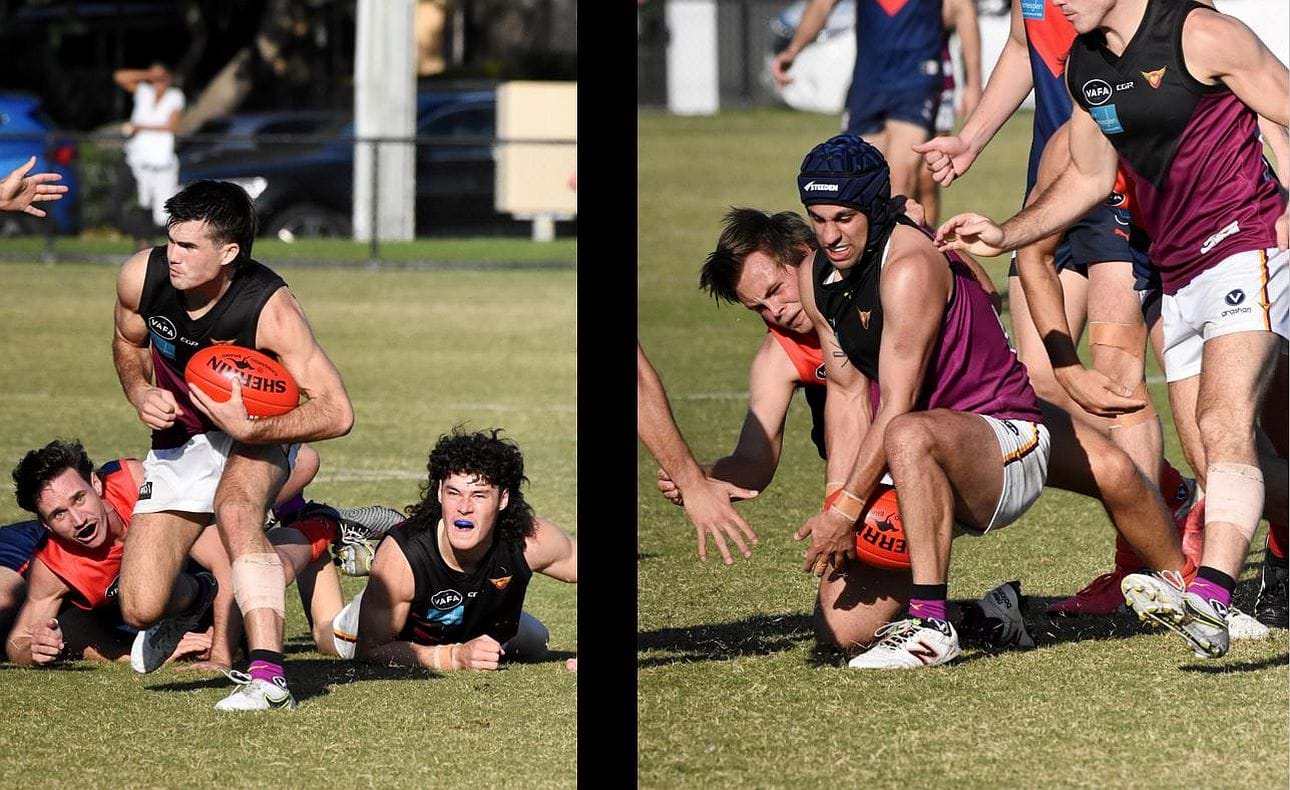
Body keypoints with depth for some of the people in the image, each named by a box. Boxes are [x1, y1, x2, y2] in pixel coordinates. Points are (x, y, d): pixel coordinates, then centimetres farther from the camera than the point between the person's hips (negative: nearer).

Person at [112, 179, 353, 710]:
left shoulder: (270, 310, -30)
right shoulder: (141, 277, -17)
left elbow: (337, 414, -31)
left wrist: (248, 428, -39)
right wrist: (141, 395, -10)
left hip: (257, 434, -4)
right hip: (179, 442, 4)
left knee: (235, 509, -40)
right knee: (140, 607, -8)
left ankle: (268, 676, -42)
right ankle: (189, 598, 33)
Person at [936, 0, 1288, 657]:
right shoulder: (1081, 64, 11)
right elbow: (1090, 175, 25)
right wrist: (1006, 234, 16)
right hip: (1178, 278, 8)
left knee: (1223, 426, -25)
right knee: (1230, 463, 7)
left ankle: (1210, 599, -38)